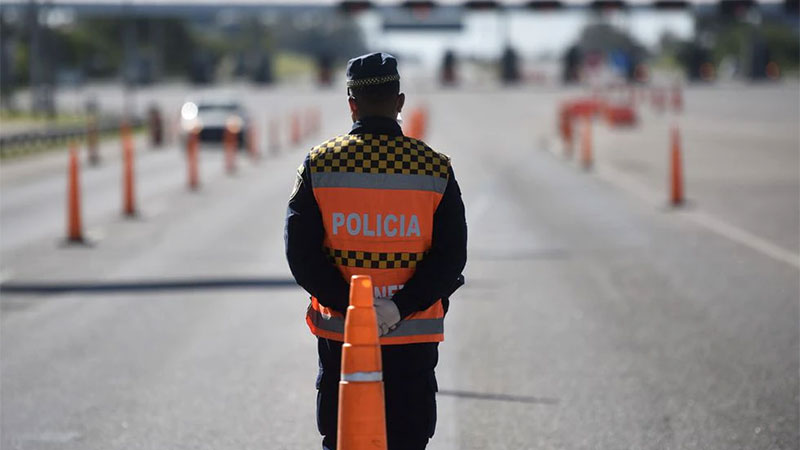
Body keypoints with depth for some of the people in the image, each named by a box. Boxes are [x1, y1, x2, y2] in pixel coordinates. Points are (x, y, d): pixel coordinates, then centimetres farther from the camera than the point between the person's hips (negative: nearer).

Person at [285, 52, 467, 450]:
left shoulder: (318, 165, -2)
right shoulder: (435, 168, -3)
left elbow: (301, 252, -8)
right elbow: (451, 254, -9)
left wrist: (352, 306, -12)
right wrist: (399, 308, -14)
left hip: (339, 336, 1)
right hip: (414, 341, 0)